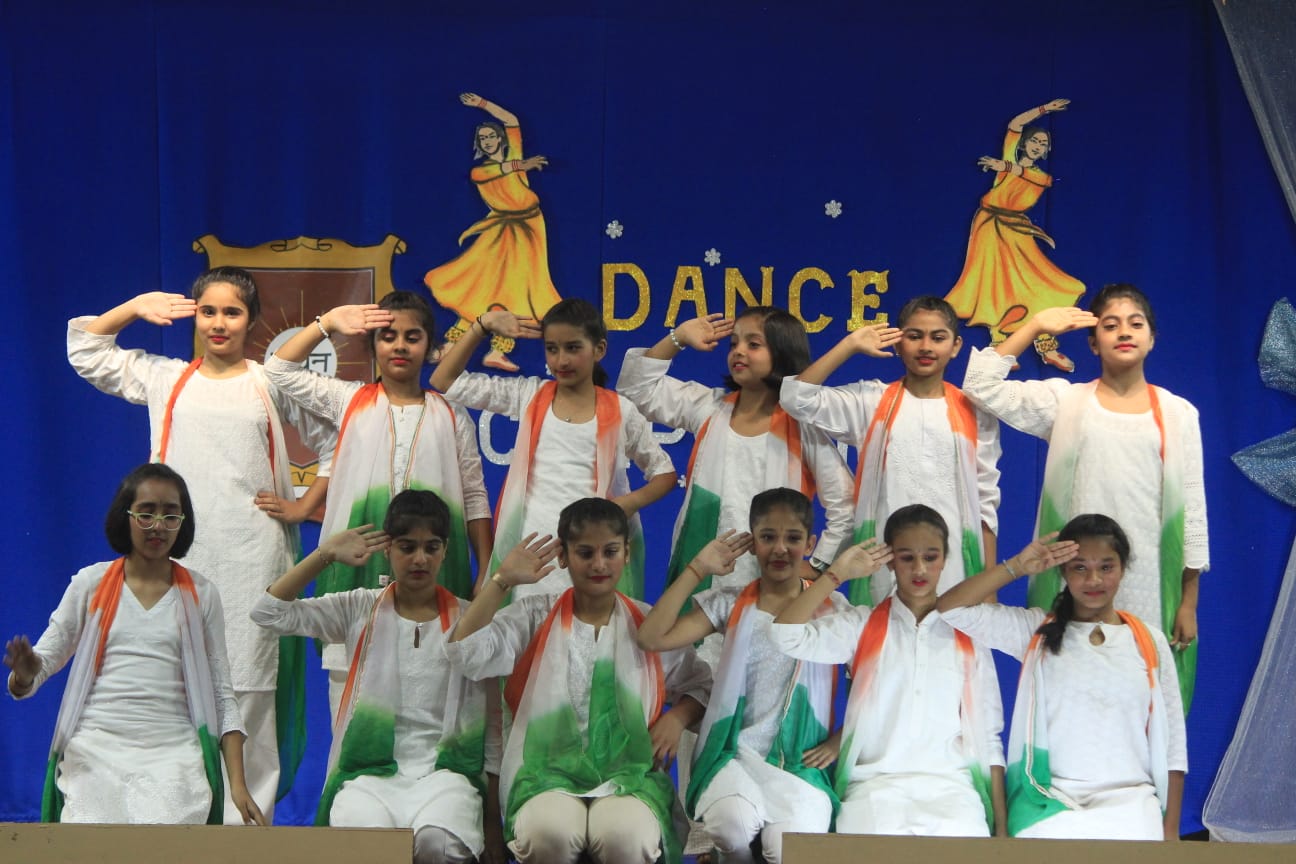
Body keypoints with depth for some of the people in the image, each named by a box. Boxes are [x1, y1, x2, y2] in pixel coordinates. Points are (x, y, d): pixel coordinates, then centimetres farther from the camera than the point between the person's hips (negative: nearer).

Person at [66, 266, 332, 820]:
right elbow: (84, 349, 17)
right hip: (180, 555, 1)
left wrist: (304, 505, 6)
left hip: (252, 557, -1)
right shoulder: (164, 379, 14)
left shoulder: (273, 384, 10)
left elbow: (334, 442, 13)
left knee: (248, 689, -4)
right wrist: (139, 306, 9)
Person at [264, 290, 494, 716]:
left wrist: (487, 575, 3)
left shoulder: (451, 416, 11)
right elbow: (280, 369, 7)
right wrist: (328, 323, 2)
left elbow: (475, 499, 10)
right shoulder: (349, 402, 11)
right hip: (357, 568, 0)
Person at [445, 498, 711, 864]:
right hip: (549, 771, -1)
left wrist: (677, 718, -1)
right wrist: (503, 579, -5)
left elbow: (699, 684, 20)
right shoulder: (535, 617, 9)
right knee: (546, 831, -37)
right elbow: (466, 653, -6)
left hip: (629, 774, 1)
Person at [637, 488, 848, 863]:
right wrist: (698, 569, -1)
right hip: (734, 754, 1)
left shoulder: (832, 608, 7)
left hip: (802, 761, -1)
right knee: (734, 825, -33)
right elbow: (652, 638, -4)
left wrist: (840, 741, -6)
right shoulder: (730, 605, 8)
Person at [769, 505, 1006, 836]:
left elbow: (988, 737, 13)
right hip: (876, 783, -2)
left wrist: (1001, 825, 5)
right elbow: (786, 635, -7)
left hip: (950, 784, 2)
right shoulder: (862, 626, 10)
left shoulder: (969, 638, 14)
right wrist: (839, 573, -2)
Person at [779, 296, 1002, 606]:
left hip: (953, 567, 1)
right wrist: (850, 345, -5)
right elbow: (796, 398, -8)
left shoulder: (975, 414, 8)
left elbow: (986, 502, 9)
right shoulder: (872, 402, 5)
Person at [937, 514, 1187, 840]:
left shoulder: (1149, 642, 10)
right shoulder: (1037, 631, 8)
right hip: (1051, 800, -1)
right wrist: (1017, 566, -5)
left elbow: (1171, 741, 10)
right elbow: (949, 609, -2)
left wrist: (1170, 828, 4)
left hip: (1130, 798, 1)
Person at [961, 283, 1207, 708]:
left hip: (1148, 583, 0)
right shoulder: (1065, 400, 6)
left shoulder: (1179, 413, 7)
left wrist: (1189, 602, 3)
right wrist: (1035, 326, -1)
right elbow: (982, 387, -3)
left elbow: (1193, 508, 6)